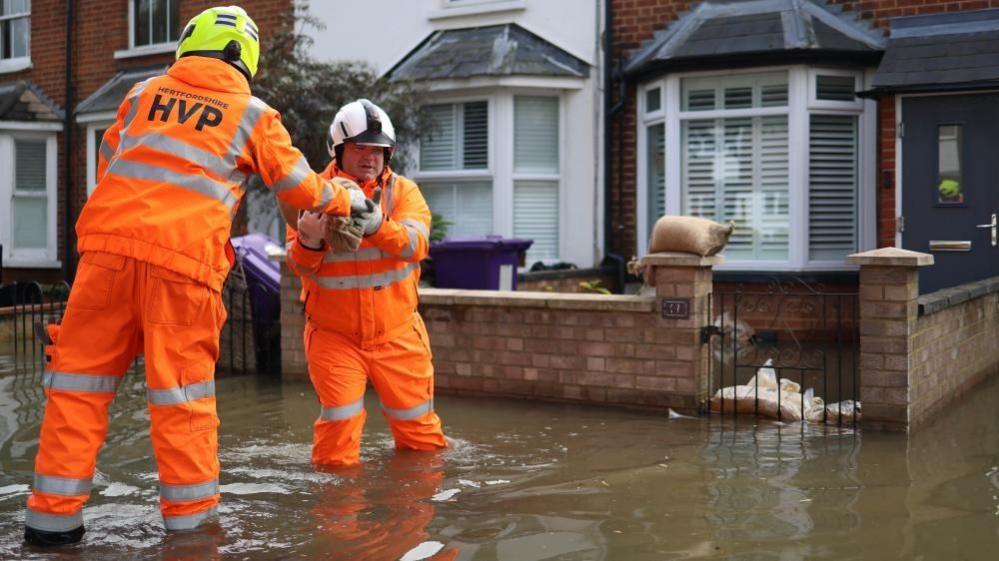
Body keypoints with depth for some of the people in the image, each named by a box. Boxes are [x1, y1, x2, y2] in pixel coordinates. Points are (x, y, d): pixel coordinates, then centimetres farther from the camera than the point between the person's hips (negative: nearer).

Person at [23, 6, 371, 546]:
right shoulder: (254, 114, 11)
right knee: (181, 389, 6)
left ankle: (54, 514, 10)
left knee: (81, 376, 9)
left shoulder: (145, 92, 20)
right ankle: (190, 514, 13)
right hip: (184, 257, -2)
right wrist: (345, 201, 37)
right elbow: (298, 185, 19)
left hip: (108, 242, 3)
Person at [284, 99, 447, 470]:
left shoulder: (403, 191, 1)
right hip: (333, 335, -1)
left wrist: (376, 227, -37)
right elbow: (299, 265, -9)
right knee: (338, 424, -8)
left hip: (396, 333, 2)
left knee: (420, 432, 10)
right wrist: (309, 242, -32)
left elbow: (416, 244, -18)